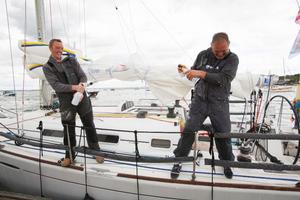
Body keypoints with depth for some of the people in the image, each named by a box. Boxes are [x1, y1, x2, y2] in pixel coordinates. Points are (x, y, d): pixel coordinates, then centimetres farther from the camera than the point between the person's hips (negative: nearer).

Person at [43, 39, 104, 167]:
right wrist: (74, 87, -26)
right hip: (66, 103, -1)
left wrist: (82, 85, -21)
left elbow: (83, 76, 2)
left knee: (89, 126, 9)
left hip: (82, 99, 2)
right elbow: (56, 85, -12)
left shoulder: (72, 61, 8)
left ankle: (95, 151, 27)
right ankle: (70, 156, 30)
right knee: (68, 131, 8)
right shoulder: (47, 68, 1)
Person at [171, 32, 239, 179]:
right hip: (199, 100, 1)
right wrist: (186, 70, -7)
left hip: (219, 103, -1)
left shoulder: (232, 59, -5)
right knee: (188, 131, -1)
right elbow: (194, 70, 16)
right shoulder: (203, 55, 2)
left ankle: (227, 163, 36)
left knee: (223, 135, 7)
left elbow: (224, 79, -21)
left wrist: (201, 73, -28)